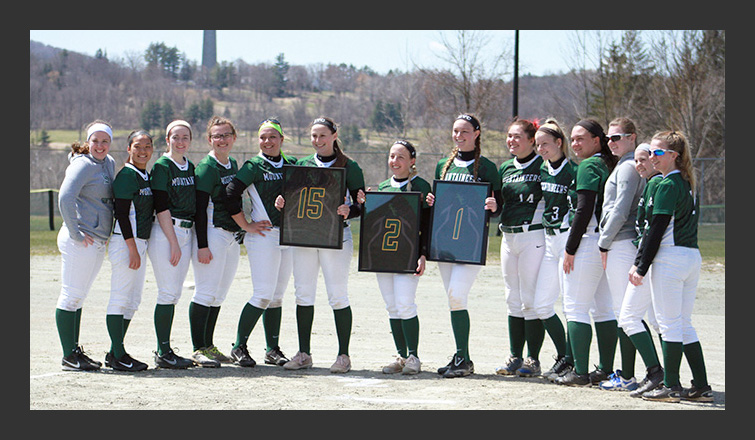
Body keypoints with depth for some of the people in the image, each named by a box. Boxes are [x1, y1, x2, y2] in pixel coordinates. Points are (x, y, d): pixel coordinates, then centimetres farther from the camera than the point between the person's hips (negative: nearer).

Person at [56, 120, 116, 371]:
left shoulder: (109, 164, 14)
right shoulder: (83, 165, -12)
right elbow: (65, 198, -23)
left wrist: (107, 233, 19)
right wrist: (76, 233, -20)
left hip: (99, 242, 9)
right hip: (81, 242, -9)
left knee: (78, 297, 14)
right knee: (71, 296, -5)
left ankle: (75, 351, 19)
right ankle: (69, 356, -3)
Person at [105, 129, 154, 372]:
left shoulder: (146, 177, 15)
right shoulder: (126, 176, -12)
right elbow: (122, 213, -17)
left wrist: (139, 248, 15)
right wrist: (132, 249, -20)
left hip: (140, 243, 10)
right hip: (125, 243, -10)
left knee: (132, 301, 11)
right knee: (120, 299, -7)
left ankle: (116, 353, 16)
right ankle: (117, 355, -5)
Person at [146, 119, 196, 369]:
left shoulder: (190, 168, 14)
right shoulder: (161, 167, -7)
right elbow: (161, 207, -13)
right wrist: (173, 243, -17)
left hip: (186, 233, 7)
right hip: (165, 233, -7)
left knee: (174, 293, 8)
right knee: (168, 293, -8)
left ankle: (165, 351, 11)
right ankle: (163, 353, -5)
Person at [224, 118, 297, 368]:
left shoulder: (292, 165, 11)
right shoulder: (254, 166, -5)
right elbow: (230, 194, -12)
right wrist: (246, 226, -11)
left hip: (289, 235, 5)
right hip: (263, 236, -5)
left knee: (277, 297, 8)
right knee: (264, 295, -11)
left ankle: (273, 350, 14)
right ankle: (239, 347, -2)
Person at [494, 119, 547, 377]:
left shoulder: (543, 167, -6)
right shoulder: (506, 168, 15)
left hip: (533, 237, -7)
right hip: (508, 237, 7)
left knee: (531, 300, -5)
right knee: (513, 299, 10)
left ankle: (533, 360, 1)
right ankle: (515, 357, 16)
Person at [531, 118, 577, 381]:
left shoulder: (573, 171, -11)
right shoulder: (543, 171, 12)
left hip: (569, 239, -8)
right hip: (550, 241, 8)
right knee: (541, 305, 6)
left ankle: (571, 362, -1)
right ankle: (563, 357, 17)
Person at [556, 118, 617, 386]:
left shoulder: (588, 166, -11)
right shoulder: (611, 165, 13)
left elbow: (584, 210, -18)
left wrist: (570, 249, -14)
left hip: (589, 241, -8)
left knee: (575, 307, -4)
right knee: (603, 309, 12)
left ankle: (580, 372, -8)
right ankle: (605, 370, 14)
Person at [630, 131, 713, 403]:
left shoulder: (667, 185, -12)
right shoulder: (687, 184, 15)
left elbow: (657, 228, -14)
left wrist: (642, 267, -10)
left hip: (670, 257, -9)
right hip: (693, 256, 9)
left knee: (669, 324, -3)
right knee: (684, 324, 12)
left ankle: (671, 387, 0)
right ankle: (701, 387, 11)